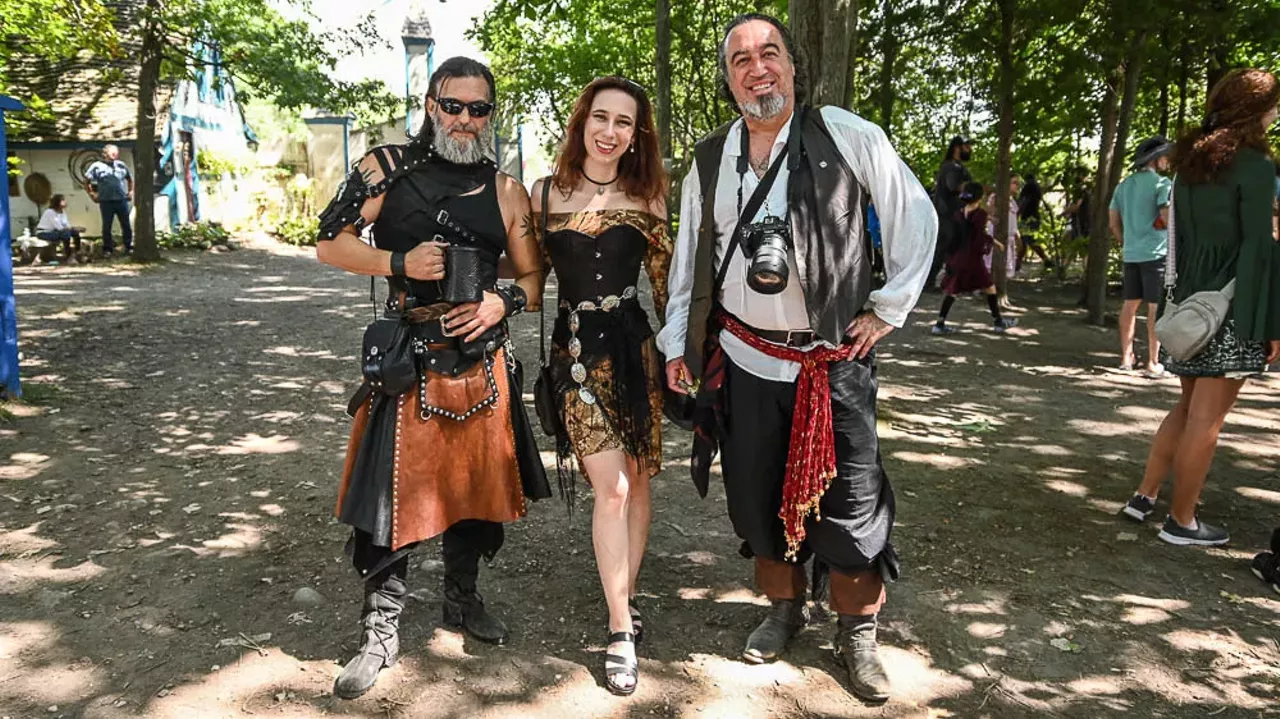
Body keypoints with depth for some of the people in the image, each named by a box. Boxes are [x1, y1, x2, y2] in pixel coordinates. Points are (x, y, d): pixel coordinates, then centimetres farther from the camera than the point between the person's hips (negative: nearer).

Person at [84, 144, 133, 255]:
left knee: (126, 225, 5)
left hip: (122, 200, 3)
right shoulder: (97, 166, 0)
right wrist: (92, 194, -2)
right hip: (106, 201, -2)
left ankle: (129, 247, 13)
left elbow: (130, 179, 23)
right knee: (107, 226, 4)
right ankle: (107, 249, 11)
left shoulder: (121, 165, 11)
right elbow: (86, 181, 3)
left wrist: (131, 191, 13)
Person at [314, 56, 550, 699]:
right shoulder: (387, 169, 1)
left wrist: (503, 302, -11)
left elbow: (533, 280, 11)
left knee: (475, 481, 13)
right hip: (407, 359, -3)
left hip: (482, 359, 3)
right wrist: (400, 262, -13)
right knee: (394, 488, -1)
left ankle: (462, 598, 35)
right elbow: (330, 243, 2)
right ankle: (381, 629, 15)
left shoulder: (506, 193, 8)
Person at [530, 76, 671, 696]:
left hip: (634, 344, 2)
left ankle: (625, 601, 27)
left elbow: (663, 279, 9)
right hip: (576, 348, -2)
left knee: (636, 481, 7)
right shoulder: (545, 193, 3)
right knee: (611, 487, -8)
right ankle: (621, 632, 3)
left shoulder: (647, 196, 5)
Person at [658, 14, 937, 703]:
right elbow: (687, 256, 11)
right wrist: (676, 342, 10)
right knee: (757, 492, 13)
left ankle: (857, 633, 23)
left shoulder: (846, 137, -6)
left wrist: (889, 308, -2)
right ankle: (784, 607, 36)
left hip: (835, 360, -3)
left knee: (849, 500, 3)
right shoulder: (709, 160, 5)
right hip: (744, 358, 3)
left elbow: (916, 217, -1)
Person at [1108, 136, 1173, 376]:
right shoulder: (1161, 183, -9)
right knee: (1155, 307, -2)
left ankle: (1126, 357, 17)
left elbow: (1114, 223, 14)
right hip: (1156, 252, -6)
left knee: (1130, 304, 12)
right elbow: (1168, 218, -18)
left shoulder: (1124, 185, 11)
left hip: (1131, 254, 6)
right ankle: (1153, 363, 0)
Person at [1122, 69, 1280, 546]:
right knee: (1206, 418, 0)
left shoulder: (1190, 162, 10)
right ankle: (1181, 521, 8)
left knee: (1190, 407, 18)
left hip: (1191, 300, 7)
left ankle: (1145, 496, 20)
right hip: (1234, 308, -7)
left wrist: (1183, 295, 15)